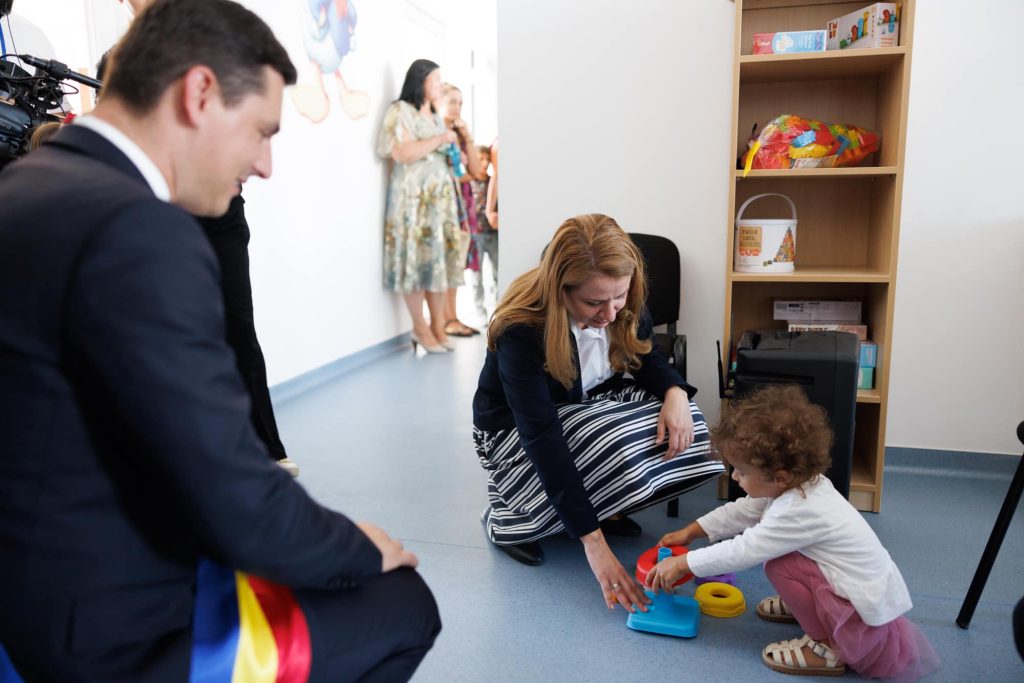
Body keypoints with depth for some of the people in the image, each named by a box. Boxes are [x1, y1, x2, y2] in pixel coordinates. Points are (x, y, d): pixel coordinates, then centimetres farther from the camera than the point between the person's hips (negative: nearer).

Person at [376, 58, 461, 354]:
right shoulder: (400, 111, -4)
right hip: (412, 196, -8)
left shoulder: (436, 116, 21)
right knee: (417, 257, -7)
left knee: (439, 257, 4)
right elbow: (401, 153, -17)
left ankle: (438, 325, 8)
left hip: (440, 196, 8)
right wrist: (440, 139, -13)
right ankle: (420, 328, -1)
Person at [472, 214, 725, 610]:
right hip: (515, 430, -5)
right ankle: (508, 518, -8)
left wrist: (675, 392, -22)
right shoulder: (521, 332, -34)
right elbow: (543, 440, -36)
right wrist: (593, 543, -38)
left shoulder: (624, 307, -17)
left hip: (591, 408, 6)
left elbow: (647, 358, 3)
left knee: (682, 429, -20)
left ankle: (605, 510, 3)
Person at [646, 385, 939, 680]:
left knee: (778, 564, -18)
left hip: (869, 618, -9)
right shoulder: (796, 484, -4)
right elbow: (741, 511, 8)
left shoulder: (798, 512, -30)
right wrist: (691, 531, 7)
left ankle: (827, 647, -4)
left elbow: (741, 551, -25)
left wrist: (681, 563, -16)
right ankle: (801, 606, 26)